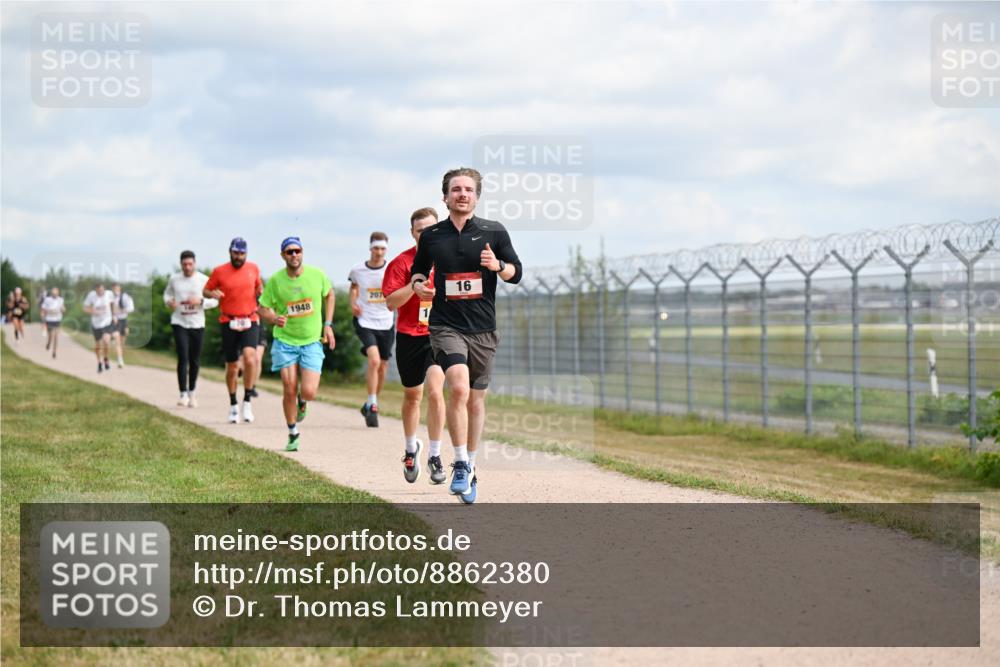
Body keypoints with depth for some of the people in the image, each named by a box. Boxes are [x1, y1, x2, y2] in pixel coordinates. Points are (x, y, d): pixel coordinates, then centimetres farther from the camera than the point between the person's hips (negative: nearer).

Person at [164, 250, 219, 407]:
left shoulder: (203, 280, -3)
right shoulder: (174, 279, 3)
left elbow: (215, 301, 0)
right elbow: (167, 293, 20)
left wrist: (200, 301, -18)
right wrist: (169, 302, -3)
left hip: (197, 324, 0)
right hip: (179, 323, 0)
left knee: (195, 361, 8)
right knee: (183, 358, -12)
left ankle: (192, 393, 25)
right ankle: (183, 394, -12)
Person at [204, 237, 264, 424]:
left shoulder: (253, 268, 5)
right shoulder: (219, 271, 0)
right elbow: (205, 291, 8)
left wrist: (261, 292, 0)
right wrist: (212, 294, -14)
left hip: (250, 321, 0)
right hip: (229, 323, 0)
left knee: (249, 356, -23)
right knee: (231, 366, 6)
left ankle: (247, 401, -14)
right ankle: (233, 405, 23)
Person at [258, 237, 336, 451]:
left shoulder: (316, 275, -6)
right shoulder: (275, 280, -8)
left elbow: (329, 295, 13)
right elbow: (262, 308, 0)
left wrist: (328, 324, 8)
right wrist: (274, 318, -22)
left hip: (312, 341, 0)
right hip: (285, 341, 0)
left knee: (309, 393, -11)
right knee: (289, 391, -4)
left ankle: (302, 401, 28)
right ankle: (293, 434, 18)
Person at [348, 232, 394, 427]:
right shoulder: (358, 270, -2)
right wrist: (353, 304, -1)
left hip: (386, 323, 2)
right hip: (365, 321, -2)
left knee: (383, 367, 10)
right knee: (374, 360, -22)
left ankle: (370, 405, 30)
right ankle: (372, 406, -15)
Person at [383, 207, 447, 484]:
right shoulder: (401, 262, -5)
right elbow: (390, 302, -12)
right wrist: (416, 283, -22)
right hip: (409, 336, 0)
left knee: (435, 391, -18)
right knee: (412, 396, 14)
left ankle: (434, 456, -9)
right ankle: (411, 448, 38)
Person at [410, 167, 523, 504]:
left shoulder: (494, 232, 3)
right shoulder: (431, 236, 5)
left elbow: (516, 272, 8)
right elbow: (418, 269, 21)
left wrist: (498, 265, -14)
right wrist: (418, 285, -2)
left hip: (482, 329, 2)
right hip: (446, 325, -2)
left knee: (476, 399, 10)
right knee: (459, 388, -23)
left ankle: (470, 465, 27)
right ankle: (461, 464, -14)